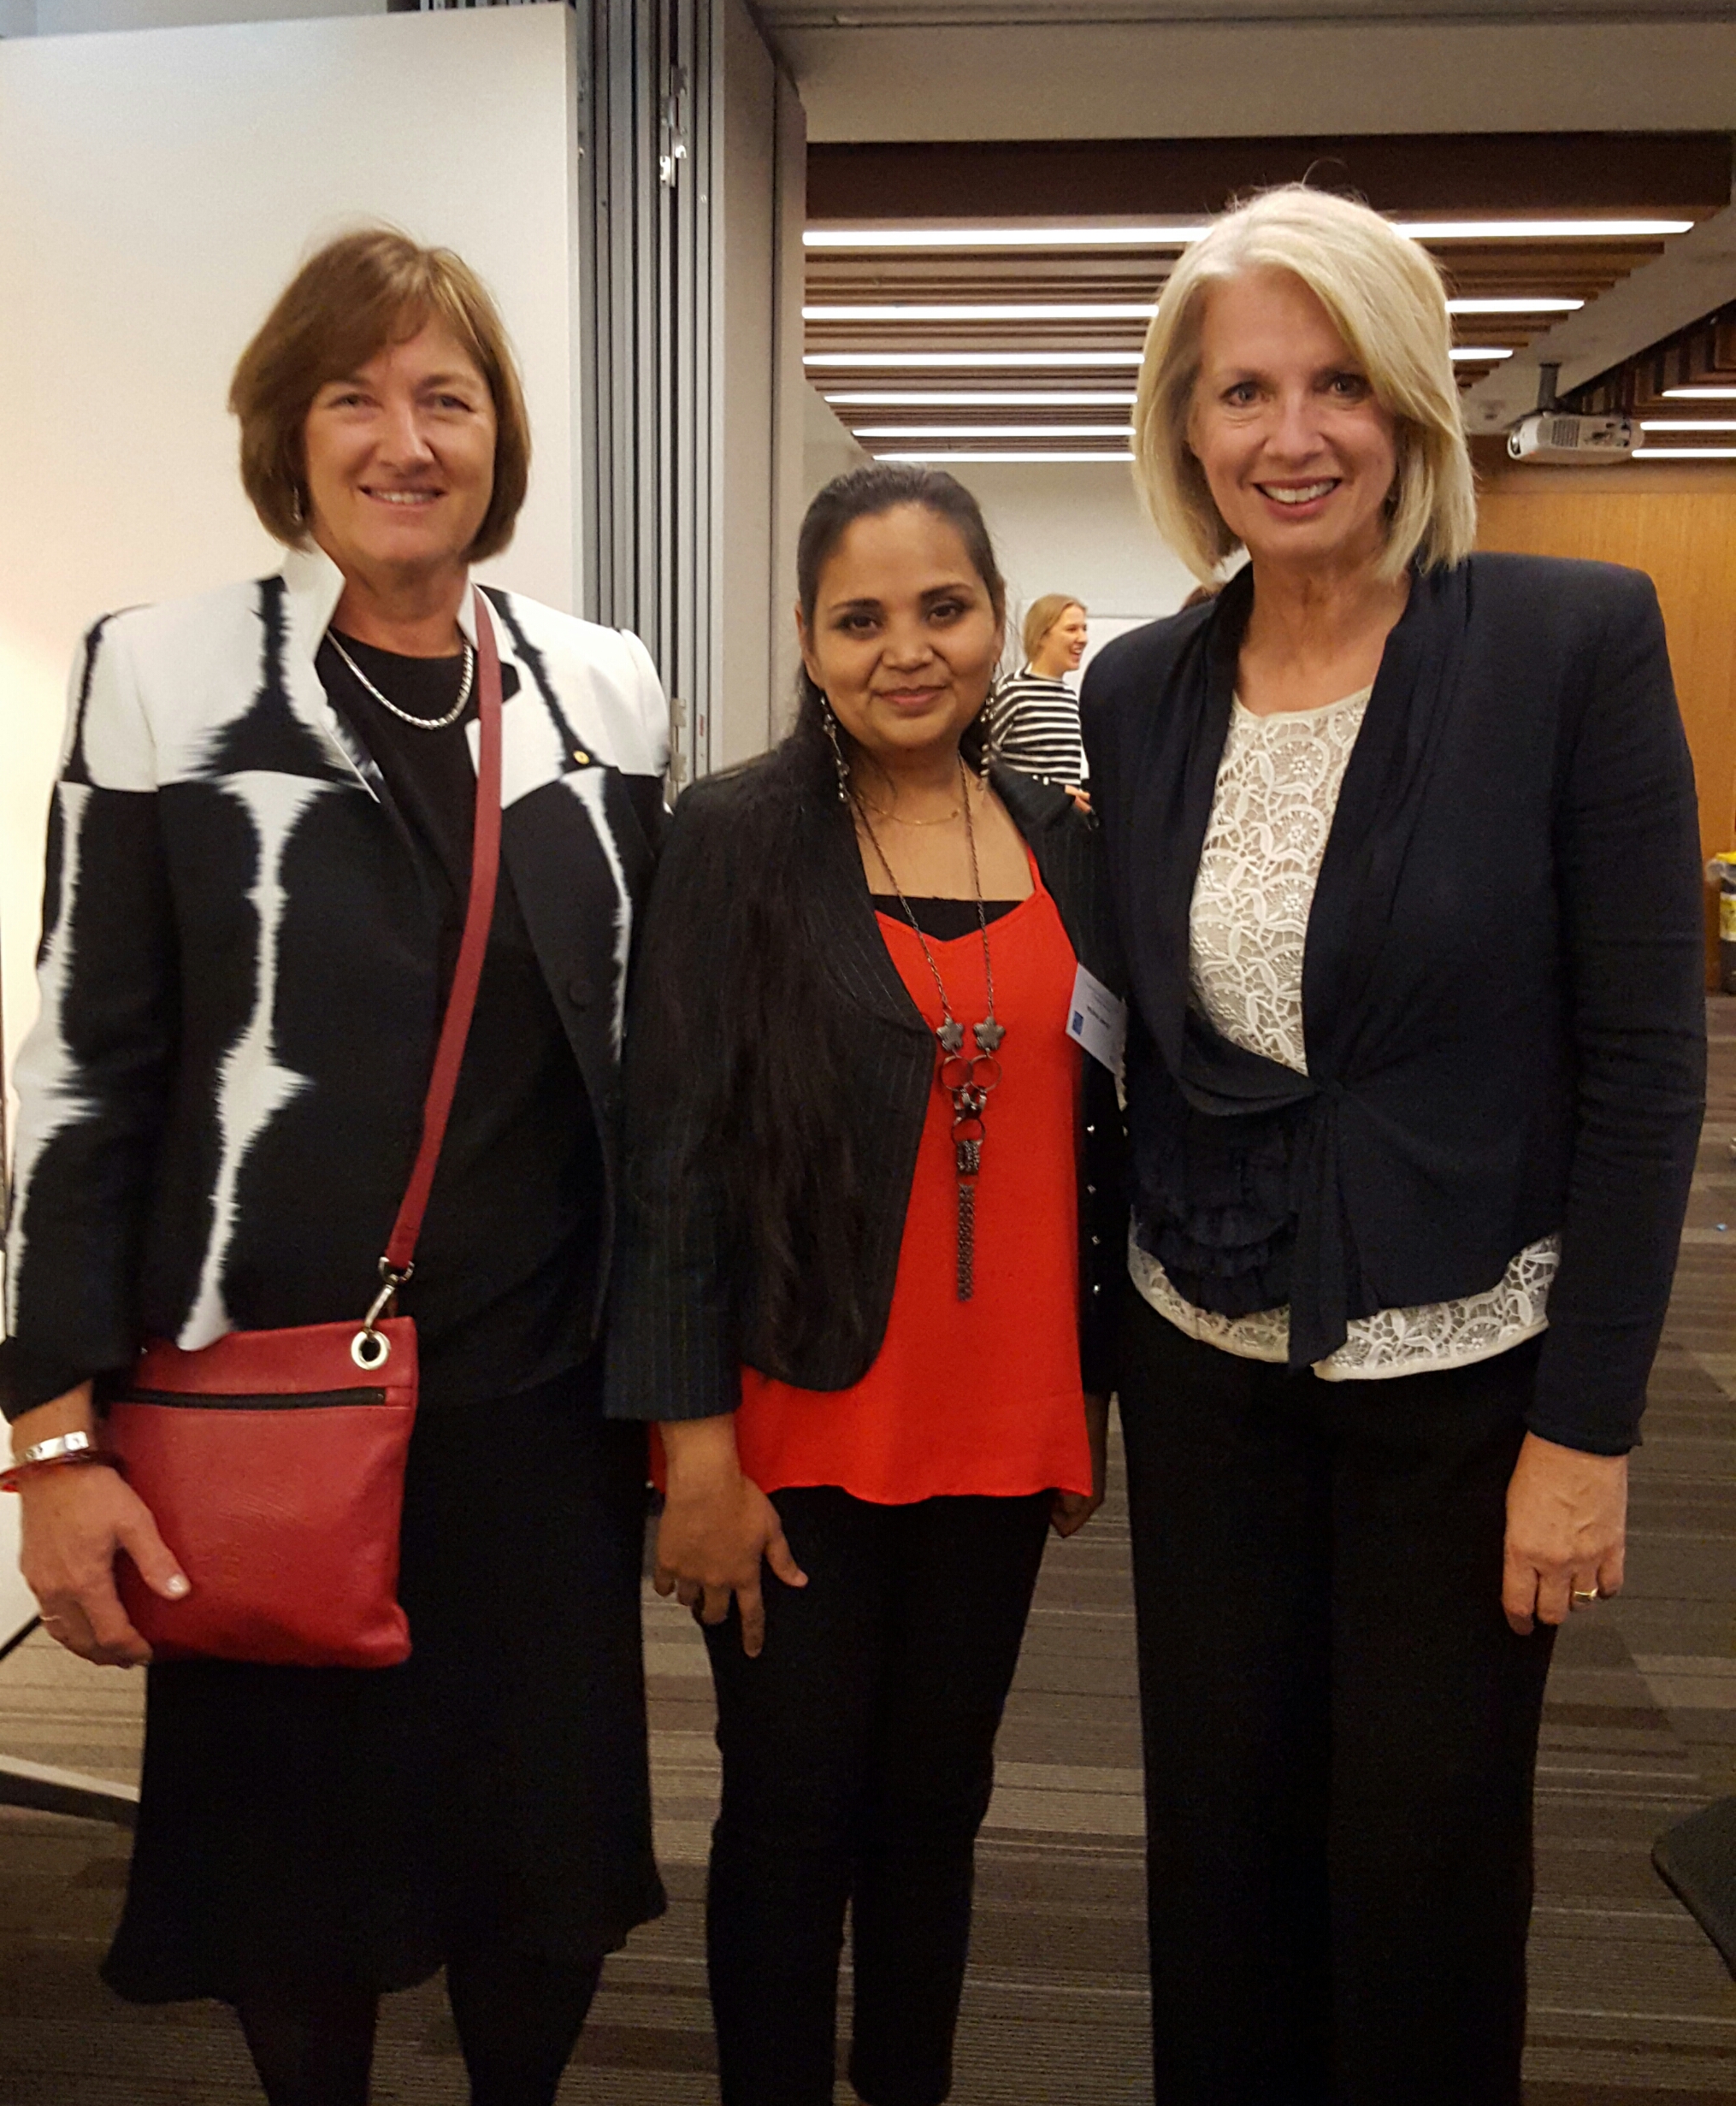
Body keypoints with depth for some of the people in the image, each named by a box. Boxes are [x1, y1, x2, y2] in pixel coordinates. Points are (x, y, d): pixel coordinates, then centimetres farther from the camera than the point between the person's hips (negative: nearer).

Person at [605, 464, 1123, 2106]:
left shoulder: (1061, 844, 6)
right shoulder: (733, 840, -7)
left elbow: (1095, 1139, 10)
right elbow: (673, 1155, -10)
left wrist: (1091, 1399, 12)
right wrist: (696, 1448, -12)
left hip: (1001, 1427, 4)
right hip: (801, 1429, -4)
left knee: (935, 1800, 18)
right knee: (794, 1812, 10)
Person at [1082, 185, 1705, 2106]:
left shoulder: (1575, 641, -10)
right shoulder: (1138, 690, 1)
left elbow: (1644, 1060, -10)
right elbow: (1138, 1049, 8)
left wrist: (1589, 1424, -12)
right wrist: (1081, 1358, 8)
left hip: (1463, 1375, -3)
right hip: (1204, 1371, 4)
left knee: (1425, 1884, 11)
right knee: (1218, 1856, 15)